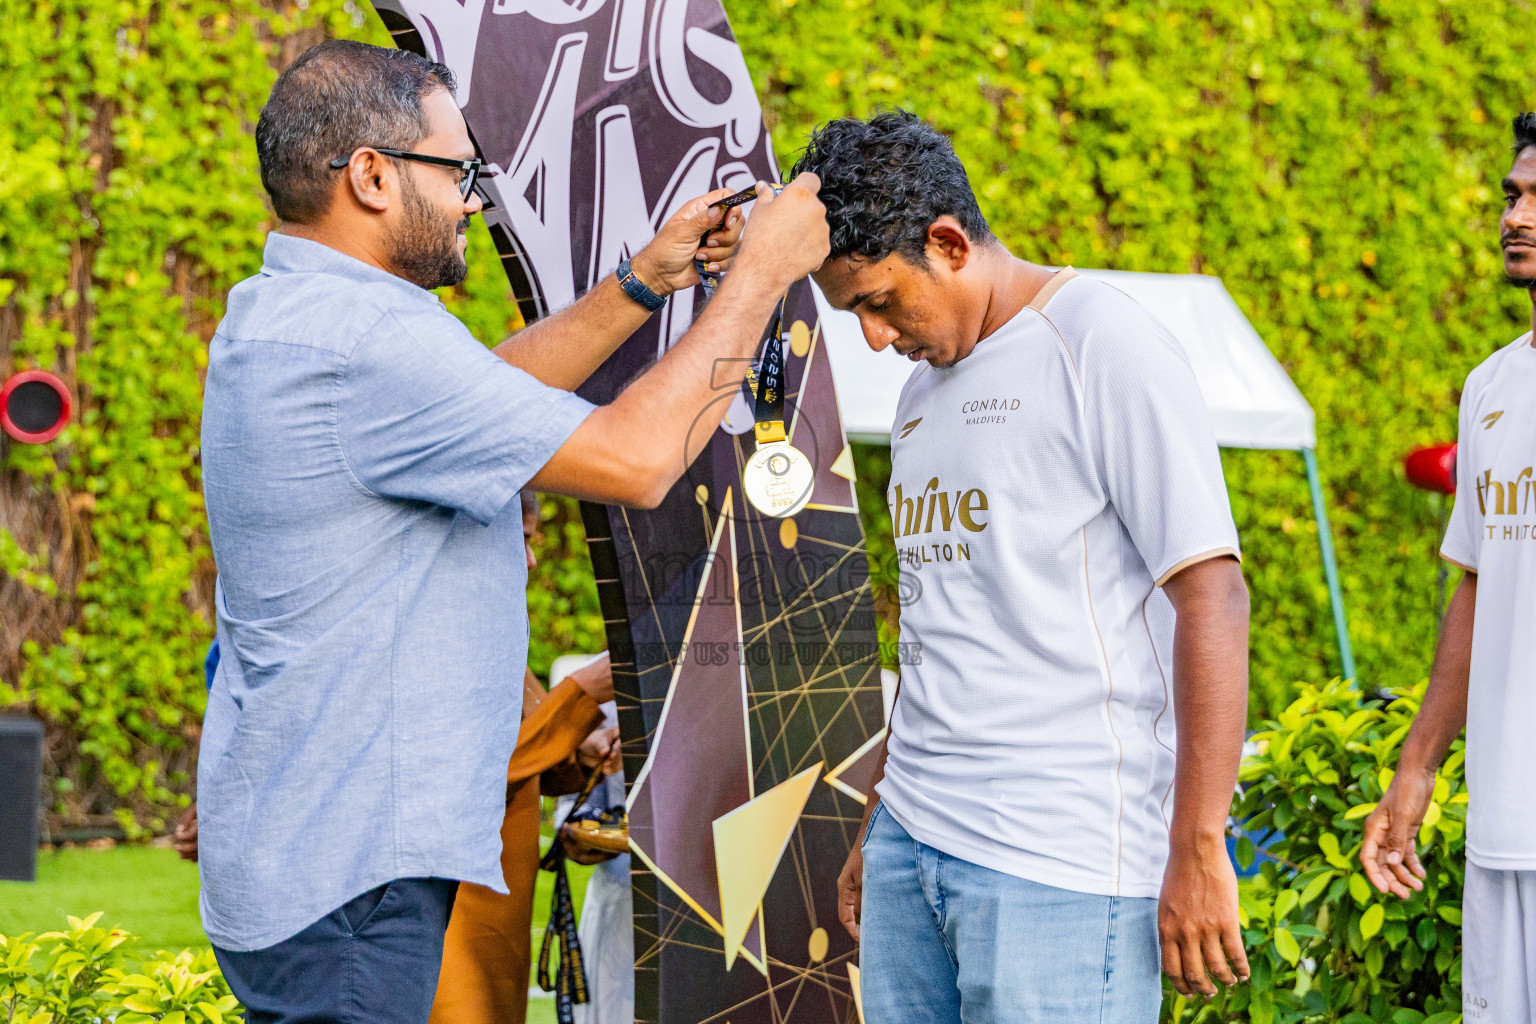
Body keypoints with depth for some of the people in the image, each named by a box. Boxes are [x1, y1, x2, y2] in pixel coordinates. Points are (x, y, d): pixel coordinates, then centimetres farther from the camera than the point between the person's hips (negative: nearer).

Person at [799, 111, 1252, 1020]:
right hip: (913, 843, 7)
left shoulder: (1106, 348, -6)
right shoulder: (927, 388, 19)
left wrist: (1197, 848, -17)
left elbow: (1212, 596, -12)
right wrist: (878, 831, 21)